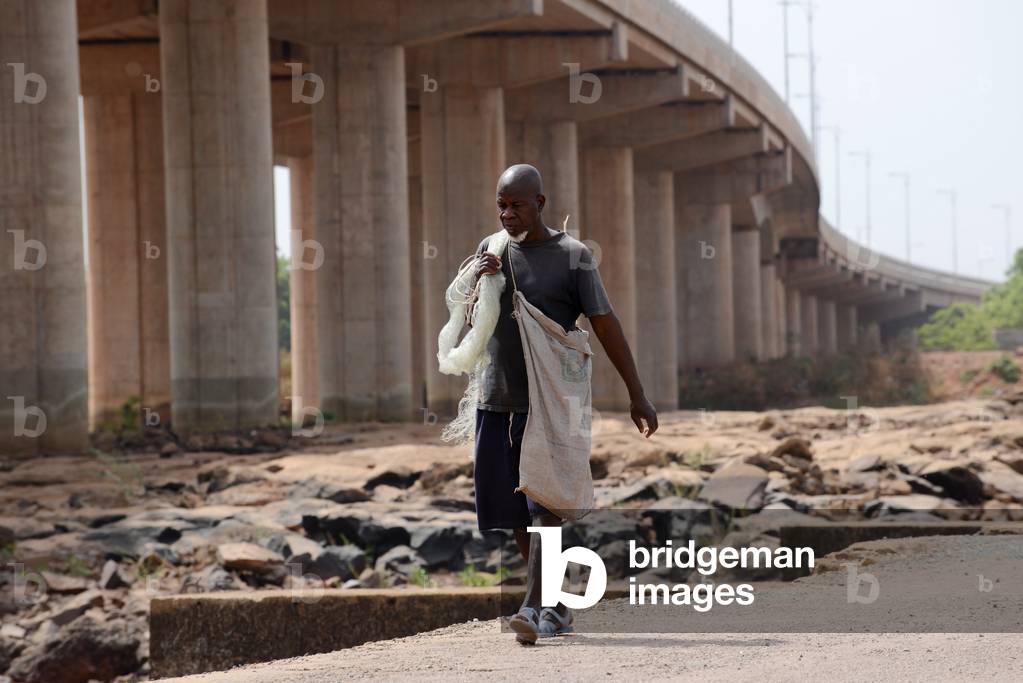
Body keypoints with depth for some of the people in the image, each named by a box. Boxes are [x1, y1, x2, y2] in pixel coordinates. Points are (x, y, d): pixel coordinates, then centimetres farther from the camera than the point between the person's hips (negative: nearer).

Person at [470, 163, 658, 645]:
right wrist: (479, 281, -14)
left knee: (543, 503, -15)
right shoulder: (492, 252, 11)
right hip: (496, 400, 5)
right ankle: (558, 608, 17)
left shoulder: (572, 256, -3)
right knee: (511, 510, 6)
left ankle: (534, 608, -24)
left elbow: (606, 325, -3)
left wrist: (637, 396, -5)